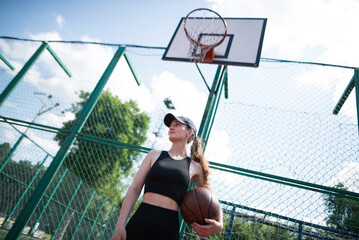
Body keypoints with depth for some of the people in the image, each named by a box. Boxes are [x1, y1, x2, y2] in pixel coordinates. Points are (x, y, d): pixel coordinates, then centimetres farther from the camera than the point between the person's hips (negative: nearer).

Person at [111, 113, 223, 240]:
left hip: (168, 230, 0)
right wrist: (120, 226, -5)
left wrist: (219, 224, -3)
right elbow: (134, 188, 4)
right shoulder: (154, 155, 10)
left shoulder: (195, 167, 8)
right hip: (138, 222, 1)